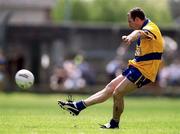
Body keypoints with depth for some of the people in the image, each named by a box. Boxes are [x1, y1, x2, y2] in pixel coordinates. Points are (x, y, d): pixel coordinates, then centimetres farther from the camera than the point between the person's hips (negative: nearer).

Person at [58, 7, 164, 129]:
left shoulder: (151, 28, -18)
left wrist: (130, 37, -65)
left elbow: (140, 33, -44)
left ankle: (114, 124, 5)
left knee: (117, 93, -12)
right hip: (137, 67, 10)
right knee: (110, 88, 7)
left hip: (143, 71, -10)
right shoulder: (146, 28, 14)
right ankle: (78, 106, 7)